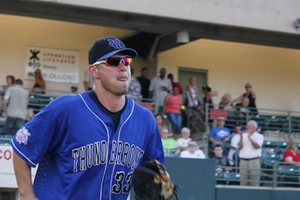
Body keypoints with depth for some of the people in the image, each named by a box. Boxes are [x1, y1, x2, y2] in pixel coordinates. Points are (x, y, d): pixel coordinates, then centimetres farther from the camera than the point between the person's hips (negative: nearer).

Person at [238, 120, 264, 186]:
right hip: (243, 160, 3)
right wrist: (241, 137, -8)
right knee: (243, 182, 1)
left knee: (254, 182, -6)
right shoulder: (243, 135, 15)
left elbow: (257, 146, -11)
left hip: (254, 160, -3)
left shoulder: (259, 136, 6)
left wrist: (249, 138, -16)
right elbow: (240, 147, 5)